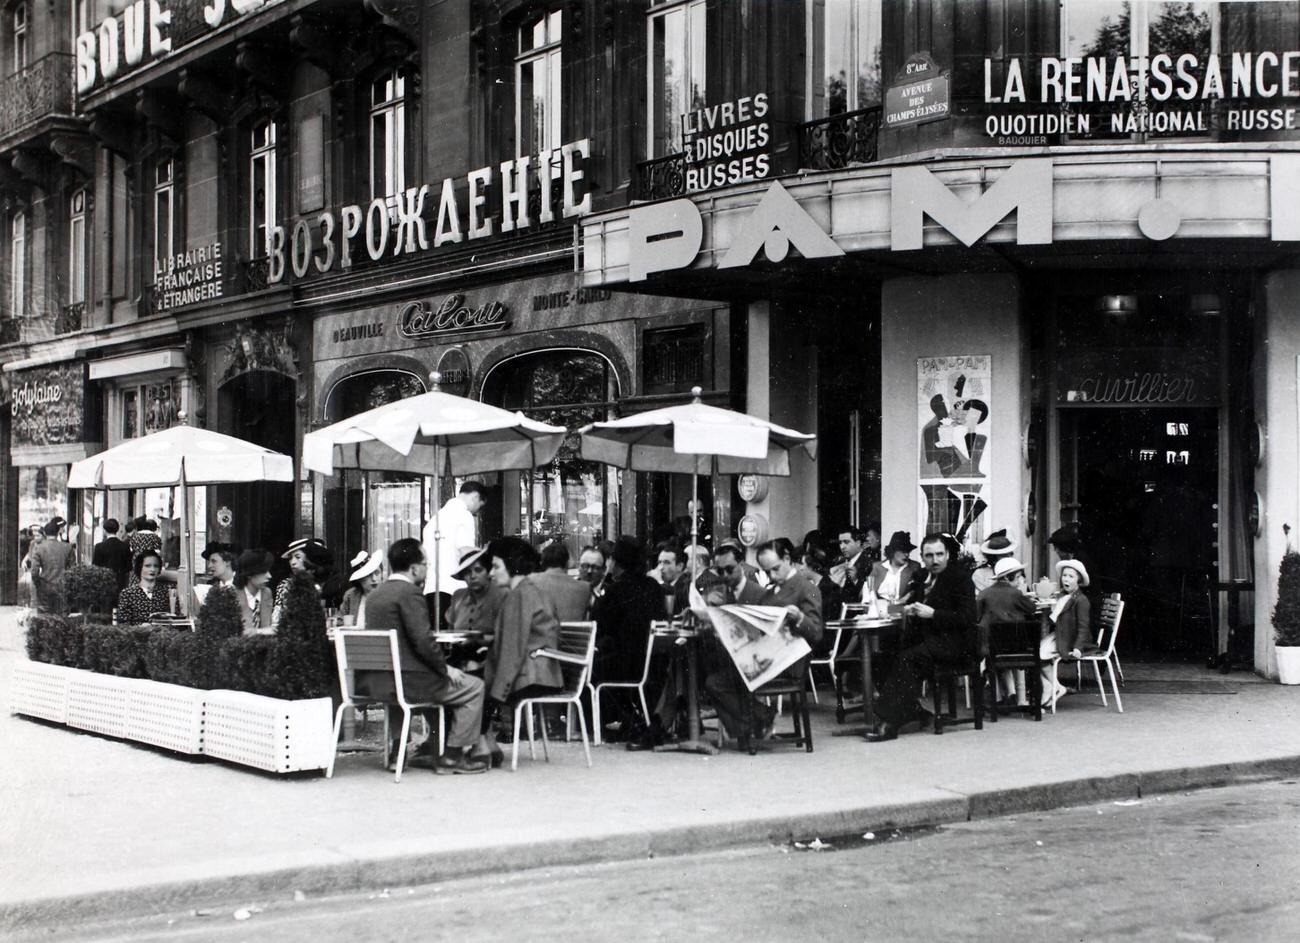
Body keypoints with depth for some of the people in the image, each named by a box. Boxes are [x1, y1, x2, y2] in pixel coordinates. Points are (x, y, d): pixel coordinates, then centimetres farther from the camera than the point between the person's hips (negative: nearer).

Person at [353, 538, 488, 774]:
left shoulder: (376, 593, 13)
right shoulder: (409, 593, -15)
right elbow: (424, 642, -22)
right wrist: (446, 668, -7)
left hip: (375, 681, 10)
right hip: (405, 680, -9)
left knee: (443, 683, 31)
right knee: (473, 687, 4)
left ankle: (430, 750, 30)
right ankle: (452, 756, 4)